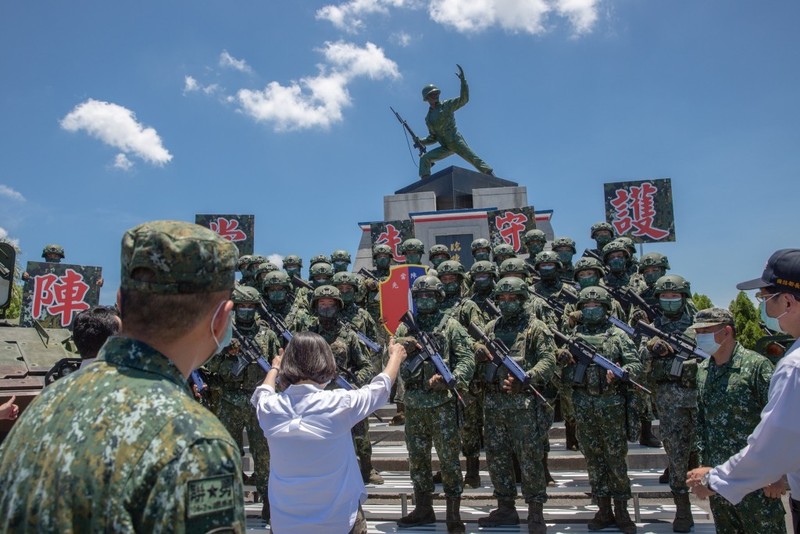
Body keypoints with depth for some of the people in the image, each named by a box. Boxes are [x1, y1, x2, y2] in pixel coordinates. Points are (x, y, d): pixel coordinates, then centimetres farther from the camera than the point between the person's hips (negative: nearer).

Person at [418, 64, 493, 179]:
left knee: (474, 159, -15)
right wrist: (420, 141, 5)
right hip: (445, 147, 5)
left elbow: (464, 99, -8)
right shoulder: (428, 118, 16)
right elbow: (433, 138, 21)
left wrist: (463, 79, -17)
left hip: (456, 142, -5)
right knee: (424, 158, -8)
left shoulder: (447, 105, 4)